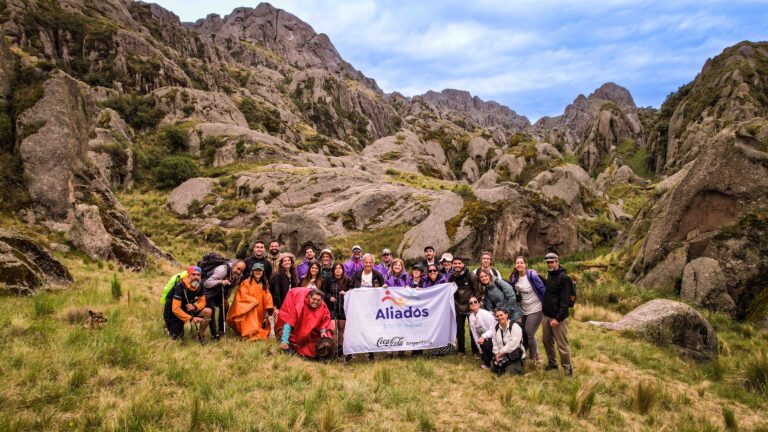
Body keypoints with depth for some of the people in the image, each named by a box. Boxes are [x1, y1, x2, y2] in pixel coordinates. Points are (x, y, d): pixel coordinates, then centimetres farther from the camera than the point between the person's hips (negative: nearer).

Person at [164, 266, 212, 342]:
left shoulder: (199, 286, -11)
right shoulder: (180, 286, -29)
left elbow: (202, 302, -4)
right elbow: (175, 309, -32)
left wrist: (195, 306, -28)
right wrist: (191, 318, -38)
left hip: (187, 310, 5)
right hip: (173, 313, -5)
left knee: (208, 311, -17)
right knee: (178, 337, -4)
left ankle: (201, 335, -1)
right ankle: (169, 327, 27)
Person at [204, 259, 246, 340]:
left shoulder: (239, 276, -12)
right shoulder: (222, 271, -36)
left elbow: (230, 287, 4)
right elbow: (206, 283, -43)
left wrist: (226, 298, -2)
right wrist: (220, 282, -55)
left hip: (218, 292, 8)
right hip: (208, 292, -8)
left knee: (225, 307, 5)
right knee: (212, 309, -18)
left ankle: (221, 331, 18)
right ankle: (214, 335, -10)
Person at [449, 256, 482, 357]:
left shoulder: (470, 275, -11)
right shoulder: (452, 277, 3)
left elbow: (477, 291, -7)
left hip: (470, 306, -4)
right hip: (458, 307, 4)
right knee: (459, 329, 10)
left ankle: (475, 350, 14)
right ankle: (461, 350, 23)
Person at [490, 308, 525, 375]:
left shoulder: (515, 326, -17)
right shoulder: (496, 328, 5)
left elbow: (513, 344, -25)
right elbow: (495, 343, 6)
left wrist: (501, 352, -18)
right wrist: (497, 354, -10)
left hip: (515, 355, -5)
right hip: (501, 355, 5)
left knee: (510, 371, -23)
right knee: (493, 368, -11)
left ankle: (518, 364, 9)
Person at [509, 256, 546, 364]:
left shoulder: (532, 275, -18)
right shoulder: (514, 277, -1)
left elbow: (543, 290, -13)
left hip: (535, 309, -6)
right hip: (524, 310, 6)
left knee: (529, 334, -7)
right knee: (524, 333, 10)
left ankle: (535, 358, 13)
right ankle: (534, 355, 29)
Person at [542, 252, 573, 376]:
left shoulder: (564, 278, -14)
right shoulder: (550, 275, 12)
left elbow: (564, 300, -19)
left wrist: (558, 318, -23)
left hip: (558, 317, -8)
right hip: (546, 315, 8)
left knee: (562, 345, -3)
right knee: (546, 341, 18)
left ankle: (568, 370, 11)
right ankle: (552, 363, 36)